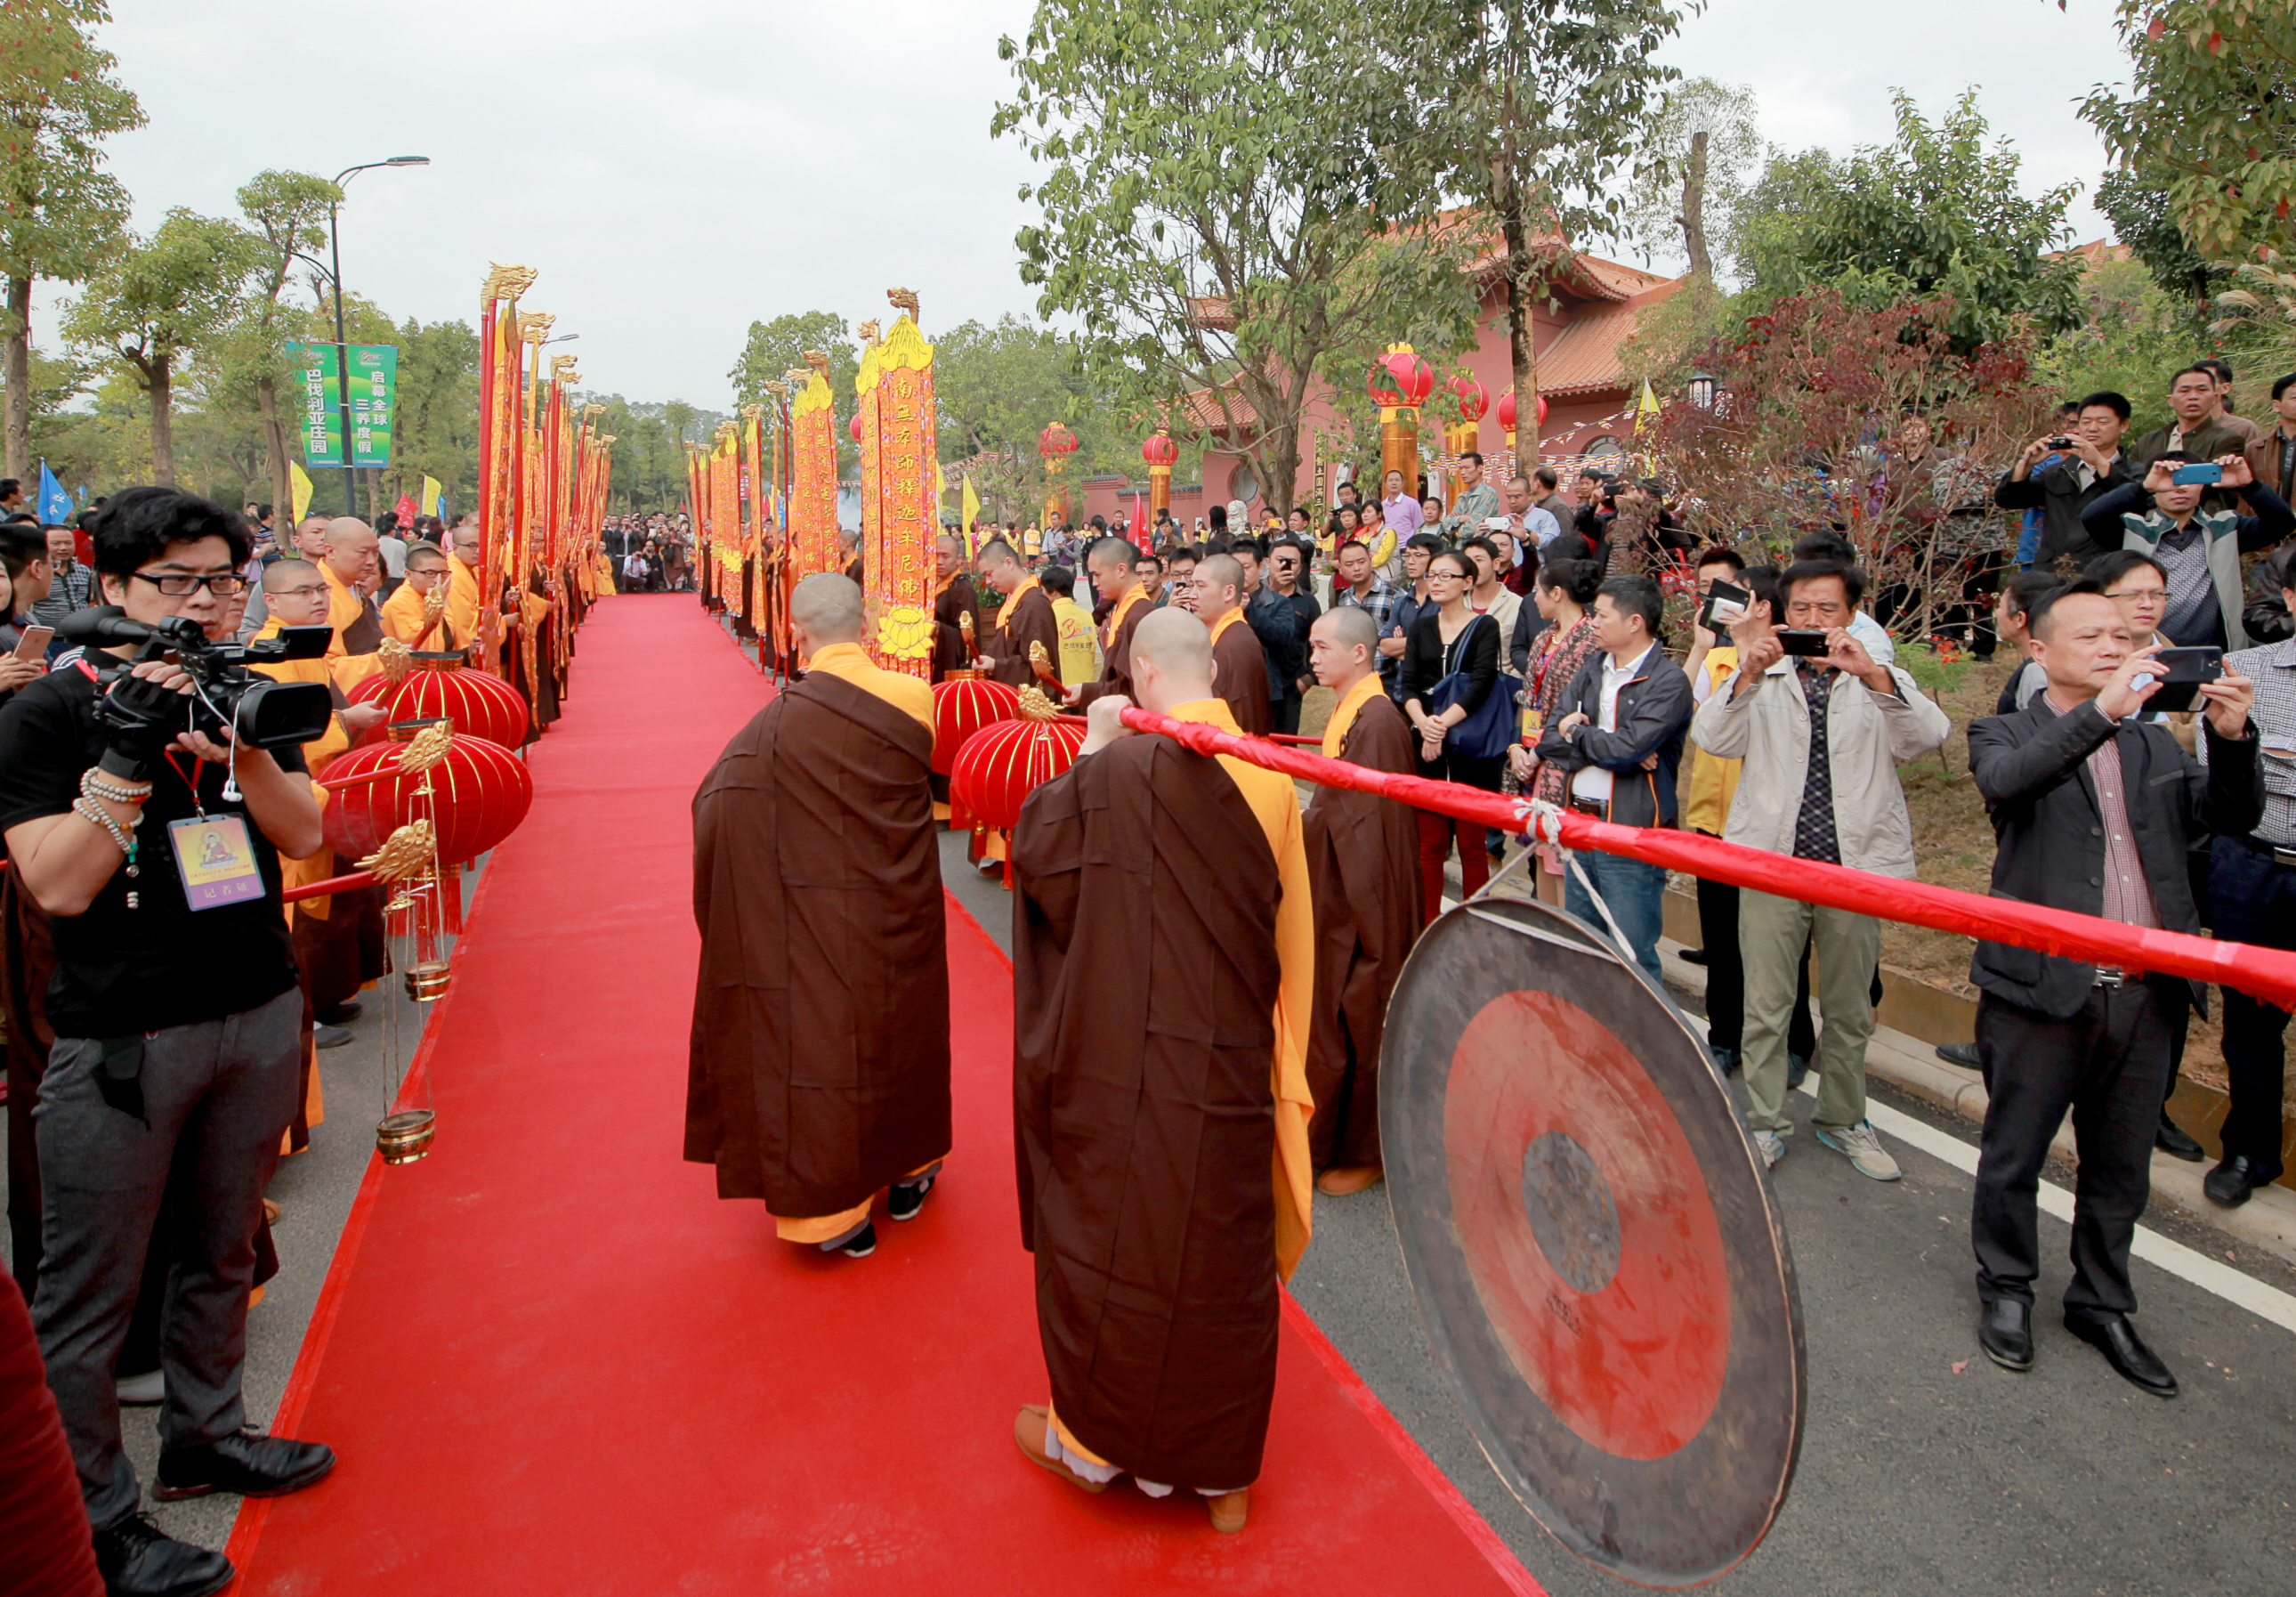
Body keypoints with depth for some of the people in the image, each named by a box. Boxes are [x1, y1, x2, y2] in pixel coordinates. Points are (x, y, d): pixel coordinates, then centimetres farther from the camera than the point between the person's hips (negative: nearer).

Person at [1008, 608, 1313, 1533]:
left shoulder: (1120, 772, -18)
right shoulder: (1273, 779, -3)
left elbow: (1036, 850, -4)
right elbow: (1290, 930, 6)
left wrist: (1090, 749, 0)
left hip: (1132, 1064, -4)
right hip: (1237, 1068, 5)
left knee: (1113, 1235, 14)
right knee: (1225, 1248, 17)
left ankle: (1090, 1440, 34)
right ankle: (1223, 1468, 33)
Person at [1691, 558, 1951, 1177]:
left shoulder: (1883, 680, 9)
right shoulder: (1760, 677, 8)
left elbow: (1927, 737, -10)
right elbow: (1713, 740, -8)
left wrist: (1873, 676, -24)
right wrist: (1748, 675, -22)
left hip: (1858, 864, 1)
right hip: (1771, 862, -1)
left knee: (1850, 1009, 12)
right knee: (1766, 1005, 2)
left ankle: (1843, 1120, 30)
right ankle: (1766, 1124, 16)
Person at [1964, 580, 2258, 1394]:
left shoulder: (2154, 742, 17)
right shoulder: (2006, 734, 0)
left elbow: (2232, 817, 6)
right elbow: (2006, 779, -23)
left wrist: (2231, 739, -10)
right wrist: (2101, 712, -32)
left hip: (2143, 992, 5)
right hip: (2043, 988, -5)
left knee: (2121, 1166, 16)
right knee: (2014, 1154, 9)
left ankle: (2101, 1303, 34)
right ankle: (2006, 1287, 29)